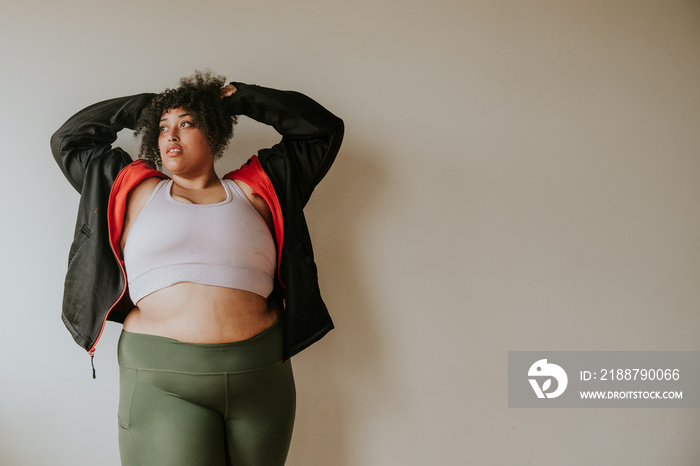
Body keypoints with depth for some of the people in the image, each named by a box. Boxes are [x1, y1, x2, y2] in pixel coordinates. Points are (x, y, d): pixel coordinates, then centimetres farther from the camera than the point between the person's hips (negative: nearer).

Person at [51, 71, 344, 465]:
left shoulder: (253, 191, 12)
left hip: (259, 375, 1)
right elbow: (68, 140, 23)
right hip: (160, 381, -1)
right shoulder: (137, 190, 14)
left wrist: (242, 98, 17)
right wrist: (143, 106, 21)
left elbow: (323, 129, 16)